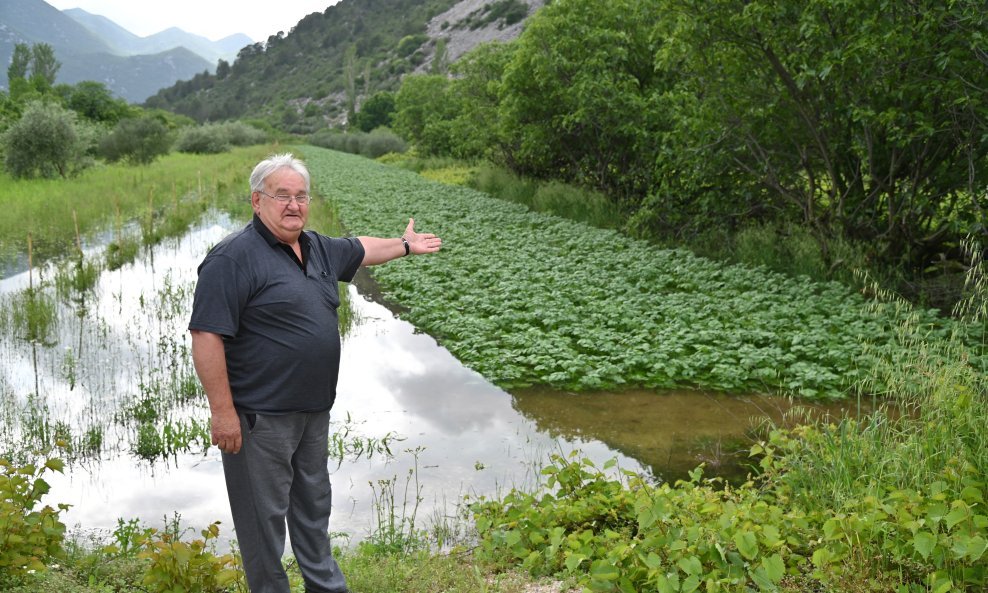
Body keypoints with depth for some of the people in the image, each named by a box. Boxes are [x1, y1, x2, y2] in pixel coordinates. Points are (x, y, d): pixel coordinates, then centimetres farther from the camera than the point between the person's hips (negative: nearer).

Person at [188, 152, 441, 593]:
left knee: (313, 507, 22)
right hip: (261, 418, -8)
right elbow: (206, 338, -21)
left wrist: (406, 245, 44)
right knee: (265, 515, 4)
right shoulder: (234, 257, -17)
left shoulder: (318, 249, 9)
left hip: (314, 412, 9)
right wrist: (222, 412, -23)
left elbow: (360, 249, 31)